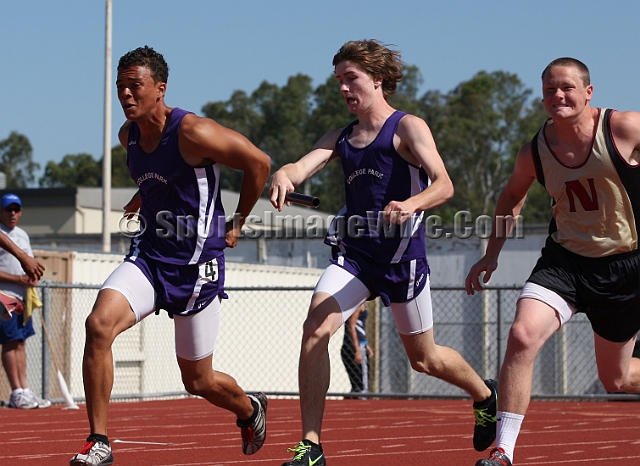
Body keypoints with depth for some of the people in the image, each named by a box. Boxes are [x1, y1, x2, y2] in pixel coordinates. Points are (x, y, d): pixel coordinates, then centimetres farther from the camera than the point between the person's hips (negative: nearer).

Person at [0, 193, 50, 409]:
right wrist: (18, 279, -20)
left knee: (20, 343, 8)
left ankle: (24, 390, 8)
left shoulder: (23, 235, 18)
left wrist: (34, 276, 1)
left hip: (24, 297, 8)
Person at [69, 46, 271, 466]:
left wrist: (238, 222, 0)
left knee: (198, 381, 7)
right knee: (99, 324, -24)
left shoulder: (193, 132, -19)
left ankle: (250, 410, 44)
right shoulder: (129, 135, 3)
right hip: (149, 256, 5)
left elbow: (259, 163, -9)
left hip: (197, 264, -5)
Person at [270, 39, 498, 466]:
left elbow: (444, 185, -15)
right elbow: (303, 167, -3)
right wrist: (284, 175, -28)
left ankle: (486, 396, 42)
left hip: (402, 256, -4)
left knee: (424, 359, 10)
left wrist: (411, 205, -36)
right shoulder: (340, 138, 12)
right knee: (315, 330, -19)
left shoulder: (408, 127, -4)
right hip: (354, 254, 4)